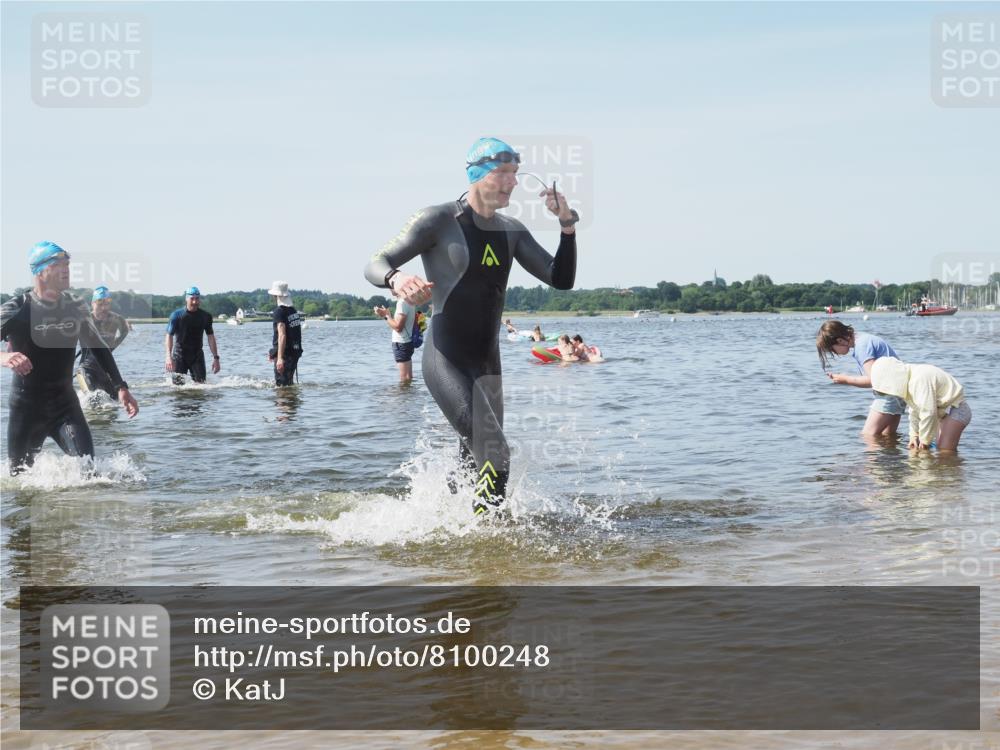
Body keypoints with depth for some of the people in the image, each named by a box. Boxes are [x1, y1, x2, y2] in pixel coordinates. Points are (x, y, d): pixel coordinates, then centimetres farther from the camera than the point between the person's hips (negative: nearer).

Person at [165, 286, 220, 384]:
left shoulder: (205, 316, 0)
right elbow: (169, 336, -12)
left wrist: (216, 357, 1)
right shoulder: (177, 315, -8)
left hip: (197, 354, 2)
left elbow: (210, 336, 6)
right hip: (180, 354, -2)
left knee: (201, 383, -4)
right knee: (178, 385, -6)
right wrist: (169, 357, -24)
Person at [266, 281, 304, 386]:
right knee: (289, 383, 19)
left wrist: (280, 358, -29)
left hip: (285, 353, -8)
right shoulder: (294, 310, 12)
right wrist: (274, 353, 30)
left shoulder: (279, 312, -15)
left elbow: (282, 335, -25)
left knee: (282, 384, -3)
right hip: (295, 351, 8)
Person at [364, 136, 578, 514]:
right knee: (495, 456, -21)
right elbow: (375, 265, -9)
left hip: (487, 363, 7)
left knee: (475, 461, 11)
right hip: (445, 360, -7)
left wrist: (567, 225, -3)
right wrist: (397, 279, -33)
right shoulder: (438, 220, -6)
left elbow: (561, 280, 11)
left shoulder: (512, 230, 11)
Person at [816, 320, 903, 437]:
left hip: (892, 391, -10)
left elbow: (873, 379, -22)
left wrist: (846, 380, -10)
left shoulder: (862, 345, -16)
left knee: (867, 435, -12)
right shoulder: (860, 341, 14)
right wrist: (844, 378, 0)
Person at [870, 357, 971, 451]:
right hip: (944, 411, 10)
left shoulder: (919, 379, -26)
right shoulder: (910, 379, 6)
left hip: (956, 409, -10)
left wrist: (924, 440, -15)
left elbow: (928, 412, -26)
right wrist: (914, 435, 11)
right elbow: (915, 411, 15)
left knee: (945, 451, -17)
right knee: (941, 449, 6)